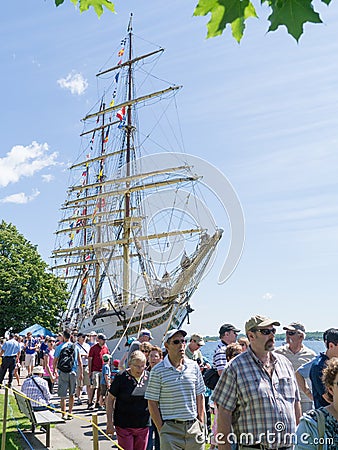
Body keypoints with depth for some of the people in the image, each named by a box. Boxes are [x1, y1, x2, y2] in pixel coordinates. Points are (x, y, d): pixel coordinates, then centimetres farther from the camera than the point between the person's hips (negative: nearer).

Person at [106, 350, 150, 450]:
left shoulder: (149, 377, 1)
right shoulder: (121, 378, -8)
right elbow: (110, 400, -3)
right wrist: (110, 423, -7)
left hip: (143, 426, 3)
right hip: (124, 426, -3)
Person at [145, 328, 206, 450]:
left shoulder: (194, 366, 6)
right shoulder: (158, 370, -6)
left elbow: (200, 397, 11)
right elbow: (152, 403, -4)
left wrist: (201, 424, 7)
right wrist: (161, 429, -6)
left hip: (194, 427, 3)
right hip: (171, 429, -3)